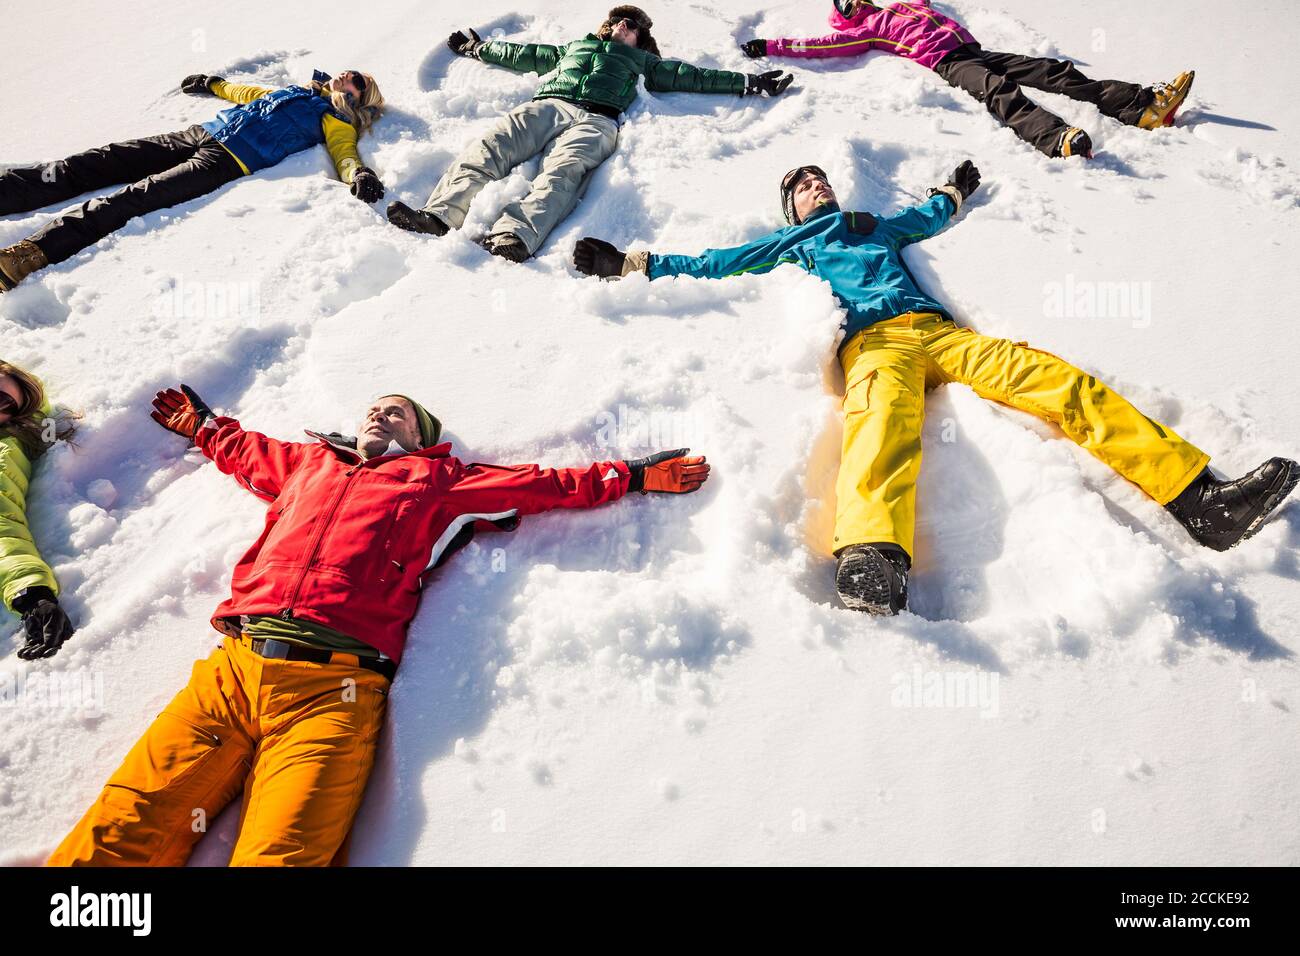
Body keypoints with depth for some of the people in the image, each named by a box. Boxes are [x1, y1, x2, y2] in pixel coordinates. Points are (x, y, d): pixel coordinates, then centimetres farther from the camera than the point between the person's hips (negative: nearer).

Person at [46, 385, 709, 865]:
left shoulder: (442, 483, 23)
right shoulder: (310, 463, 32)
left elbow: (551, 485, 24)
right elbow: (243, 451, 53)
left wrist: (635, 477, 25)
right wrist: (200, 425, 66)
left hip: (333, 682, -3)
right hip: (233, 665, 3)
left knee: (280, 854, -24)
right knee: (120, 833, -14)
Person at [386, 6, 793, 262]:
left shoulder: (641, 60, 35)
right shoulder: (574, 47, 41)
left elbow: (687, 75, 31)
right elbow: (521, 54, 47)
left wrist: (750, 83, 26)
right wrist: (476, 47, 53)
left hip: (595, 120, -3)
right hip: (545, 105, 3)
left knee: (561, 175, -36)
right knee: (488, 150, -27)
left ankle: (513, 237, -62)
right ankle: (440, 214, -47)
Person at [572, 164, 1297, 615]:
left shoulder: (876, 226, 39)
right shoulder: (790, 244, 31)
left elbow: (929, 216, 56)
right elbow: (716, 262, 29)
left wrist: (955, 191, 74)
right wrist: (634, 265, 27)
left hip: (939, 331, 5)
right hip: (874, 342, -4)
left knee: (1058, 379, -19)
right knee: (883, 419, -40)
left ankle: (1199, 498, -27)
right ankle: (874, 570, -68)